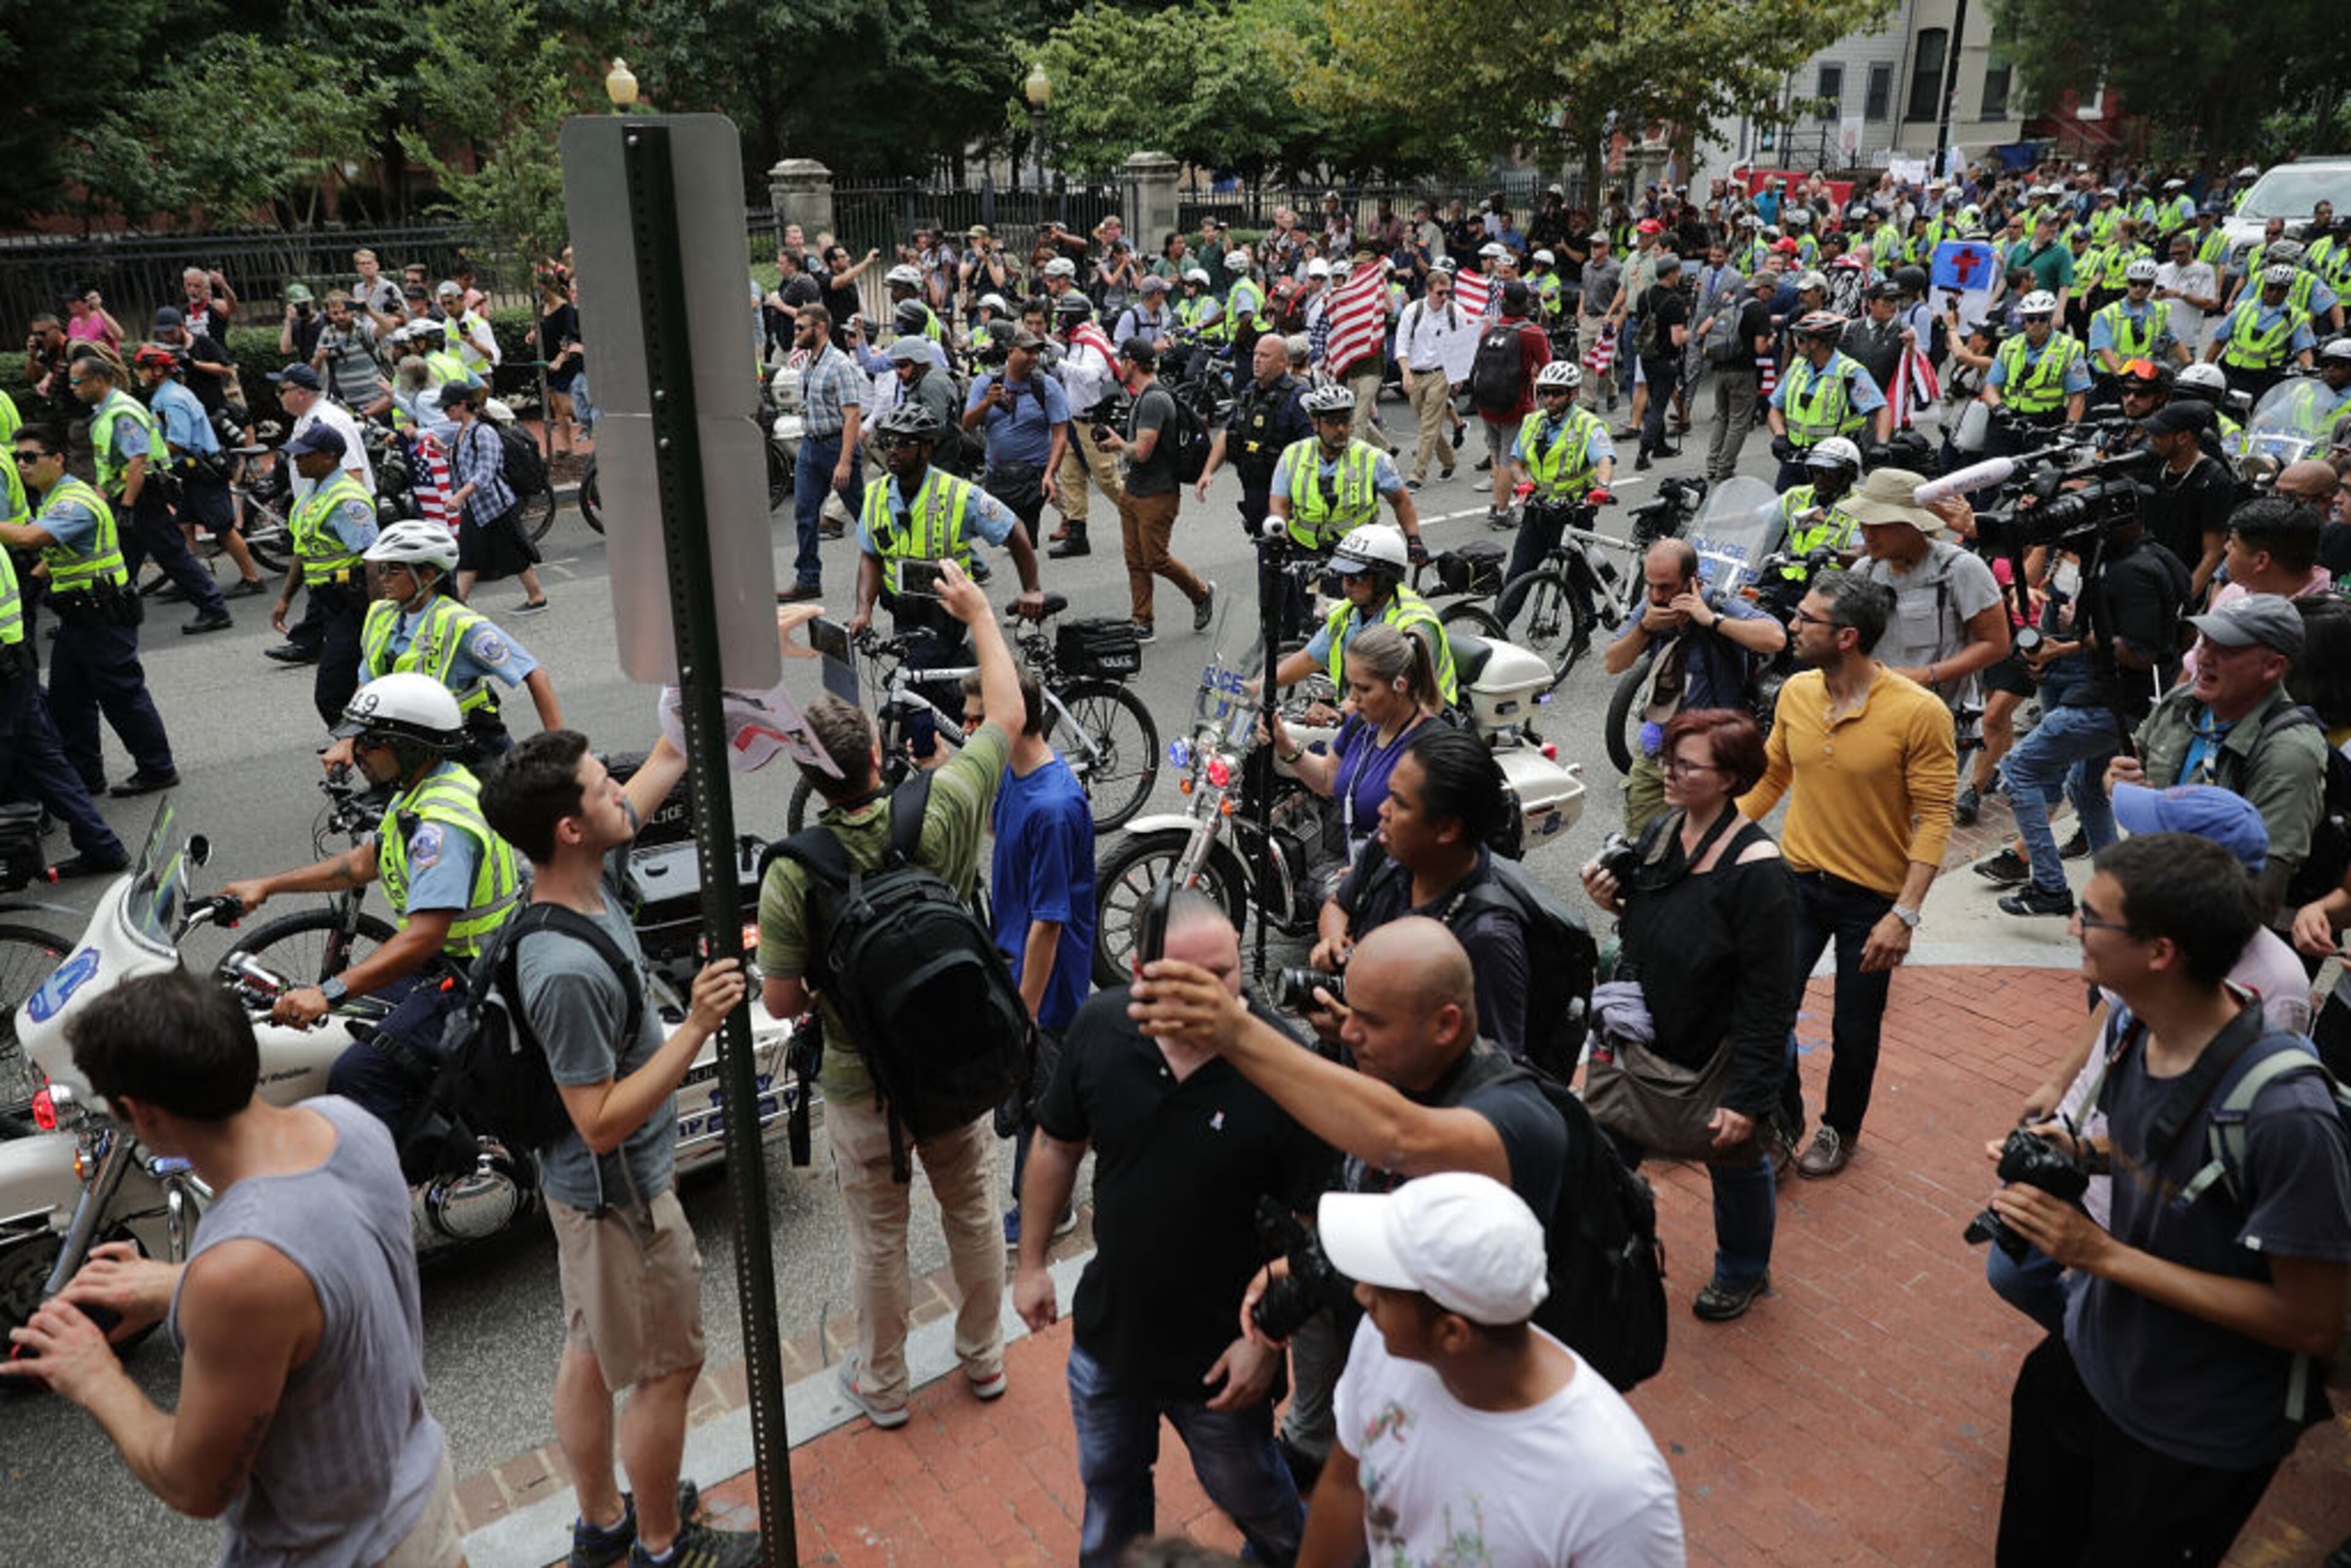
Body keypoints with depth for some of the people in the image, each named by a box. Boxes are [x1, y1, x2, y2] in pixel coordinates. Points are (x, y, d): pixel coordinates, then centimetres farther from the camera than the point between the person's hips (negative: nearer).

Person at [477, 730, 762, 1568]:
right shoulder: (566, 969, -34)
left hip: (589, 1185, 9)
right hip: (622, 1192, -9)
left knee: (590, 1353, 23)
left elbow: (665, 761, 2)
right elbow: (602, 1123, -28)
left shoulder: (587, 874, -9)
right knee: (666, 1370, 11)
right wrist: (696, 1028, -32)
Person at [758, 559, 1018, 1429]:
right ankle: (983, 1355, 43)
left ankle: (882, 1384, 39)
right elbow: (1006, 715, -5)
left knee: (878, 1238, 18)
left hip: (862, 1087, -2)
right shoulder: (942, 813, -20)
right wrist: (977, 612, 5)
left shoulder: (792, 873, -23)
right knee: (973, 1213, 23)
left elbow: (780, 1003, -16)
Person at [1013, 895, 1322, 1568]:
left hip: (1221, 1356, -3)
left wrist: (1267, 1340, -17)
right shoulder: (1099, 1028, -16)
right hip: (1107, 1328, 3)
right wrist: (1032, 1263, 6)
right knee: (1109, 1482, 28)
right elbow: (1057, 1147, 0)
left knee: (1246, 1491, 24)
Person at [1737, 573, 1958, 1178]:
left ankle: (1840, 1129, 39)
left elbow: (1935, 818, -17)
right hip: (1797, 879, 3)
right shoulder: (1795, 693, -4)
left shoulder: (1919, 713, -19)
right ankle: (1783, 1121, 26)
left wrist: (1905, 914, -21)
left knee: (1854, 1032, 12)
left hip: (1873, 897, -3)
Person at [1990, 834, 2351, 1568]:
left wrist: (2105, 1254, -27)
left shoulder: (2284, 1115, -34)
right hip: (2085, 1362, 7)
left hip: (2197, 1442, -6)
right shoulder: (2133, 1025, -11)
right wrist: (2071, 1154, -9)